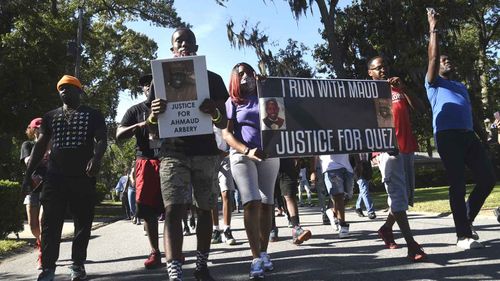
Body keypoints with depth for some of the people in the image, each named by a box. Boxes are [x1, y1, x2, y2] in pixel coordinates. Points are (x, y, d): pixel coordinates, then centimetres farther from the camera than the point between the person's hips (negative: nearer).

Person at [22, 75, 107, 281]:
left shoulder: (93, 115, 8)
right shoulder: (51, 116, 17)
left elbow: (101, 141, -4)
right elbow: (40, 146, 16)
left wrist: (96, 158, -26)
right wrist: (28, 174, 8)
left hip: (83, 177, -2)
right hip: (55, 177, 2)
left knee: (83, 222, 2)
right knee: (50, 223, -3)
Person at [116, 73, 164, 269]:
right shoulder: (136, 111, 13)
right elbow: (119, 135, 4)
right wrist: (140, 125, -12)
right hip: (146, 162, 0)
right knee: (148, 210, -2)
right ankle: (155, 252, 6)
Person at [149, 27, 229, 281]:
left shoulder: (213, 79, 10)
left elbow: (224, 124, 8)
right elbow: (153, 128, 10)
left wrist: (214, 112, -16)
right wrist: (154, 115, -15)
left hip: (206, 152, 2)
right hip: (174, 152, -1)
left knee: (204, 210, 7)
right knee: (173, 211, -15)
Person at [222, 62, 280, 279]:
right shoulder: (232, 102, 8)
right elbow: (227, 134, -2)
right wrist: (247, 151, -18)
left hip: (268, 154, 3)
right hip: (242, 155, -3)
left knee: (267, 204, 2)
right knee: (251, 203, -16)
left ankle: (264, 253, 12)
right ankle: (256, 258, -17)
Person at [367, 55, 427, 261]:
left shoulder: (398, 89, 21)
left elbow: (419, 107, 9)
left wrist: (403, 89, -4)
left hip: (407, 147, 6)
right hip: (386, 148, -6)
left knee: (407, 193, 10)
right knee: (398, 194, -13)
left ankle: (387, 228, 29)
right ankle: (411, 244, -16)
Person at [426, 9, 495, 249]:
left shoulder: (461, 86, 31)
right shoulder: (434, 83, 13)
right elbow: (433, 58, -2)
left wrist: (483, 136, 21)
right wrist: (433, 29, -1)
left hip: (469, 136, 6)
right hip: (448, 136, -6)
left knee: (488, 178, 0)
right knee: (458, 185, -8)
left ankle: (467, 220, 18)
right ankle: (463, 235, -2)